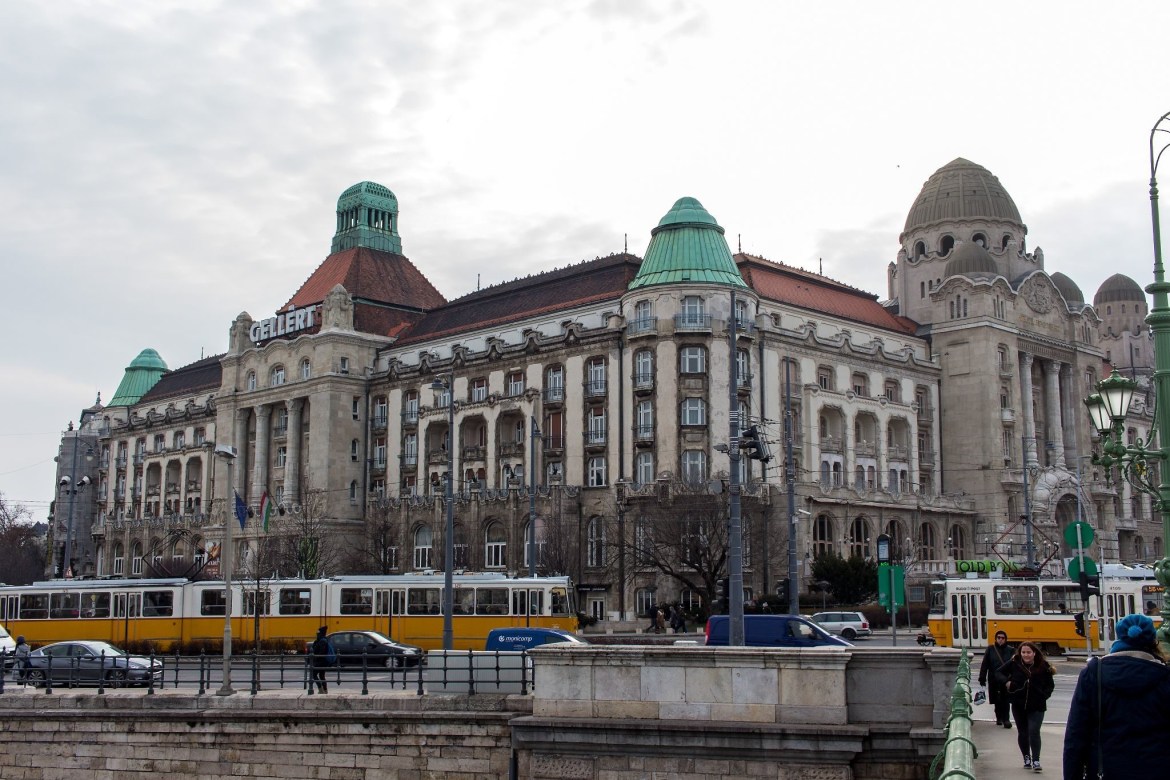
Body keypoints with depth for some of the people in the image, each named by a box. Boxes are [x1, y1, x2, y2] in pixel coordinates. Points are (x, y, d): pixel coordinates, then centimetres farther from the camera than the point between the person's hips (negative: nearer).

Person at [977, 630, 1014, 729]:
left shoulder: (1011, 650, -1)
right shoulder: (990, 649, 0)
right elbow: (984, 665, 1)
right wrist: (982, 678, -2)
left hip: (1006, 679, -2)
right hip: (994, 679, 2)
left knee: (1006, 700, -3)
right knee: (997, 701, 11)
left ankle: (1006, 719, 2)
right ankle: (999, 718, 25)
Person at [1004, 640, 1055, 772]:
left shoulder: (1043, 666, -6)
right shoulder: (1014, 664, -6)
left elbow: (1050, 684, 6)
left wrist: (1044, 695, -6)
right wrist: (1006, 683, -8)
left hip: (1036, 706, -2)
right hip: (1018, 705, 2)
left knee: (1034, 731, -14)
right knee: (1022, 733, 13)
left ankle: (1036, 760, -8)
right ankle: (1026, 758, 30)